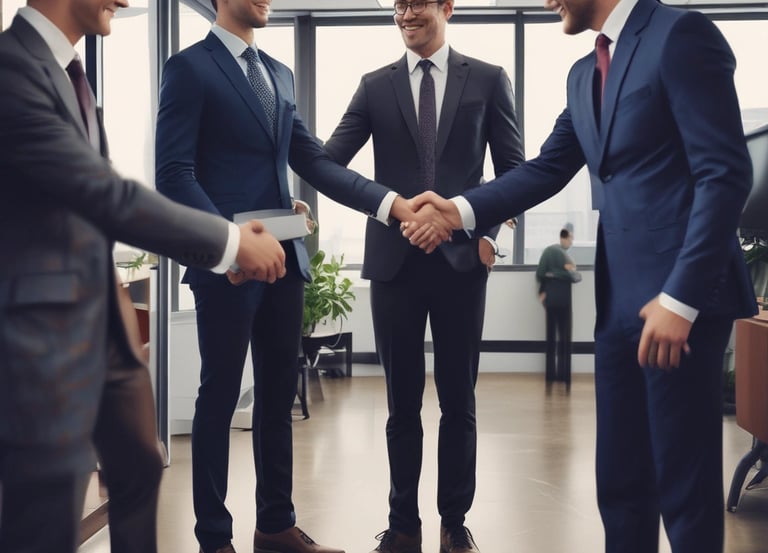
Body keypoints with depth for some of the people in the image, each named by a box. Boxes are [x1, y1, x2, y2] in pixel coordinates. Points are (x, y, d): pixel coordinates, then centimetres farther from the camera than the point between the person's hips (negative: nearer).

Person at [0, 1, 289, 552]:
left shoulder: (67, 71, 13)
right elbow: (106, 195, -24)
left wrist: (225, 239, 7)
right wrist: (231, 241, -16)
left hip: (105, 321, 10)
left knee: (140, 467, 23)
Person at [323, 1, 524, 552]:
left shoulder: (488, 79, 5)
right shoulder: (375, 86, 8)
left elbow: (513, 167, 6)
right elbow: (331, 155, -3)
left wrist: (490, 230, -6)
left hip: (462, 258, -1)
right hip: (394, 258, 1)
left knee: (459, 399, 7)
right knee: (402, 400, 9)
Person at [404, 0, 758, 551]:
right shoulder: (584, 73, 18)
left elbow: (726, 173, -15)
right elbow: (547, 170, 15)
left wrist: (680, 297, -20)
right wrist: (462, 210, 1)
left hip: (680, 294, -8)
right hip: (620, 298, 8)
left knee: (685, 480, 1)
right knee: (620, 480, 13)